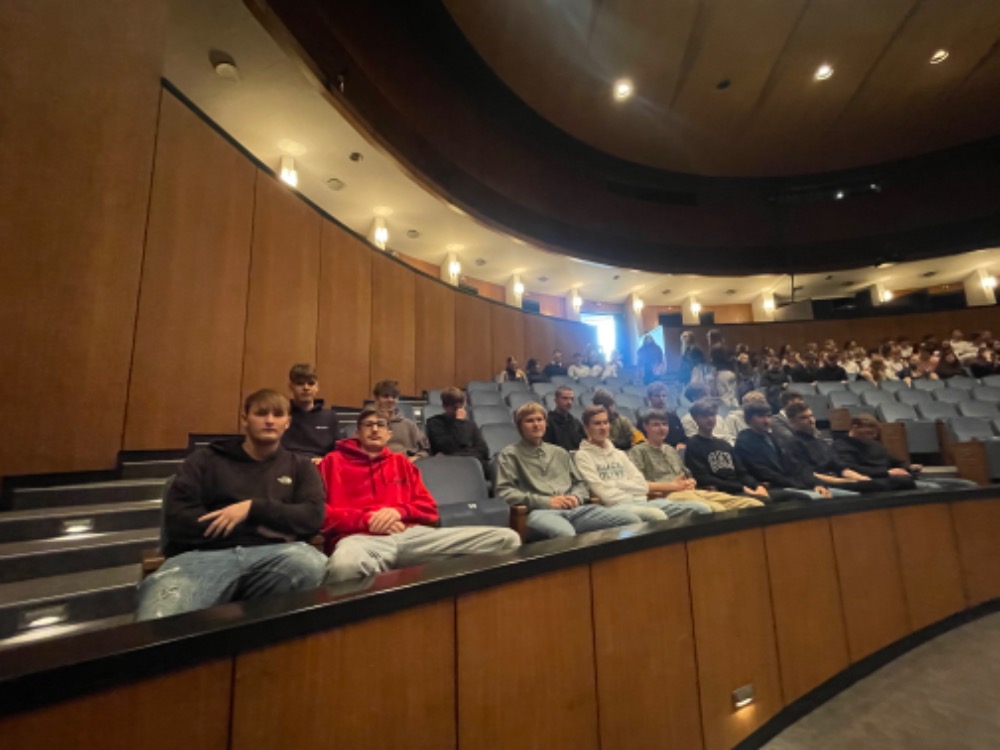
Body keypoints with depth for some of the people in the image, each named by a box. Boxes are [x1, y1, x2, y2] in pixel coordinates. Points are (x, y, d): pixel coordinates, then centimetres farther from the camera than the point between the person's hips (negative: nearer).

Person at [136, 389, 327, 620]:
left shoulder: (300, 465, 19)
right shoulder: (207, 459, 17)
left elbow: (312, 518, 5)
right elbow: (176, 518, 3)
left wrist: (253, 508, -6)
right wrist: (258, 527, -3)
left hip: (270, 554, 2)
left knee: (311, 562, -33)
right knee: (160, 616, -36)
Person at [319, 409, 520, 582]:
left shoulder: (401, 462, 25)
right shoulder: (334, 461, 18)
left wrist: (398, 511, -4)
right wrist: (366, 519, -10)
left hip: (412, 533, 3)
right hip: (361, 537, -2)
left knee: (507, 538, -14)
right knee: (344, 566, -46)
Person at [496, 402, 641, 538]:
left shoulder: (560, 453, 28)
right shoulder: (510, 454, 11)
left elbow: (580, 483, 28)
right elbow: (504, 491, -1)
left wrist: (576, 497, 2)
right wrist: (546, 501, -10)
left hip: (575, 509, 6)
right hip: (540, 511, -5)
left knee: (631, 520, -17)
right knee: (566, 534, -43)